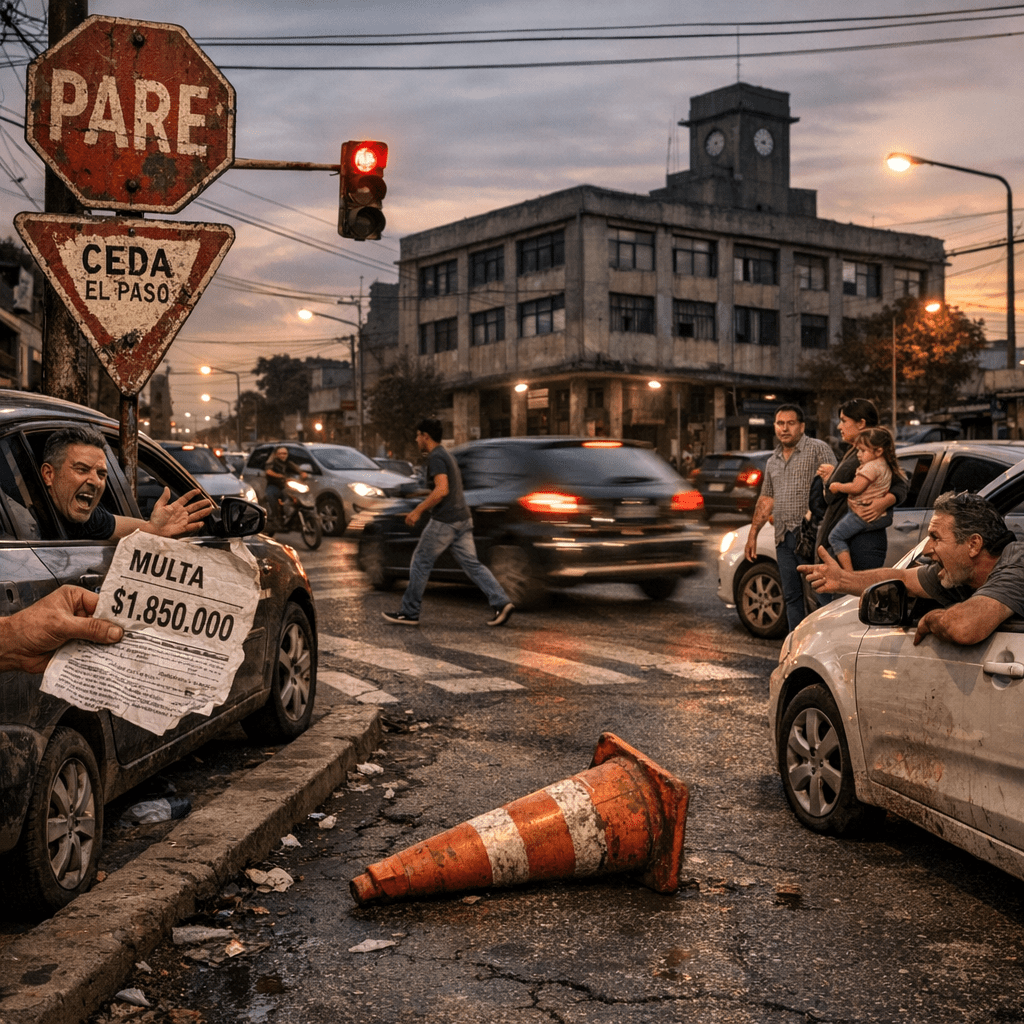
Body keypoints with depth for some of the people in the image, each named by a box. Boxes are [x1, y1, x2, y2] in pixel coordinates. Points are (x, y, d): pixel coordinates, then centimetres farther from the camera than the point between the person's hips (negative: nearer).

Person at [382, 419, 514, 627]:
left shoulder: (436, 458, -12)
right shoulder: (446, 455, 19)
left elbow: (441, 490, -24)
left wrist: (418, 511, -18)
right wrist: (423, 509, 28)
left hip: (445, 521, -9)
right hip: (462, 518, 9)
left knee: (421, 562, 3)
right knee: (471, 564, 6)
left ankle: (409, 612, 10)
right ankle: (501, 602, -6)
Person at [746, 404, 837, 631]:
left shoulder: (818, 449, -2)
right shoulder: (773, 461, 19)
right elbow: (766, 499, 25)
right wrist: (752, 534, 20)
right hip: (784, 538, 7)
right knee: (792, 597, 9)